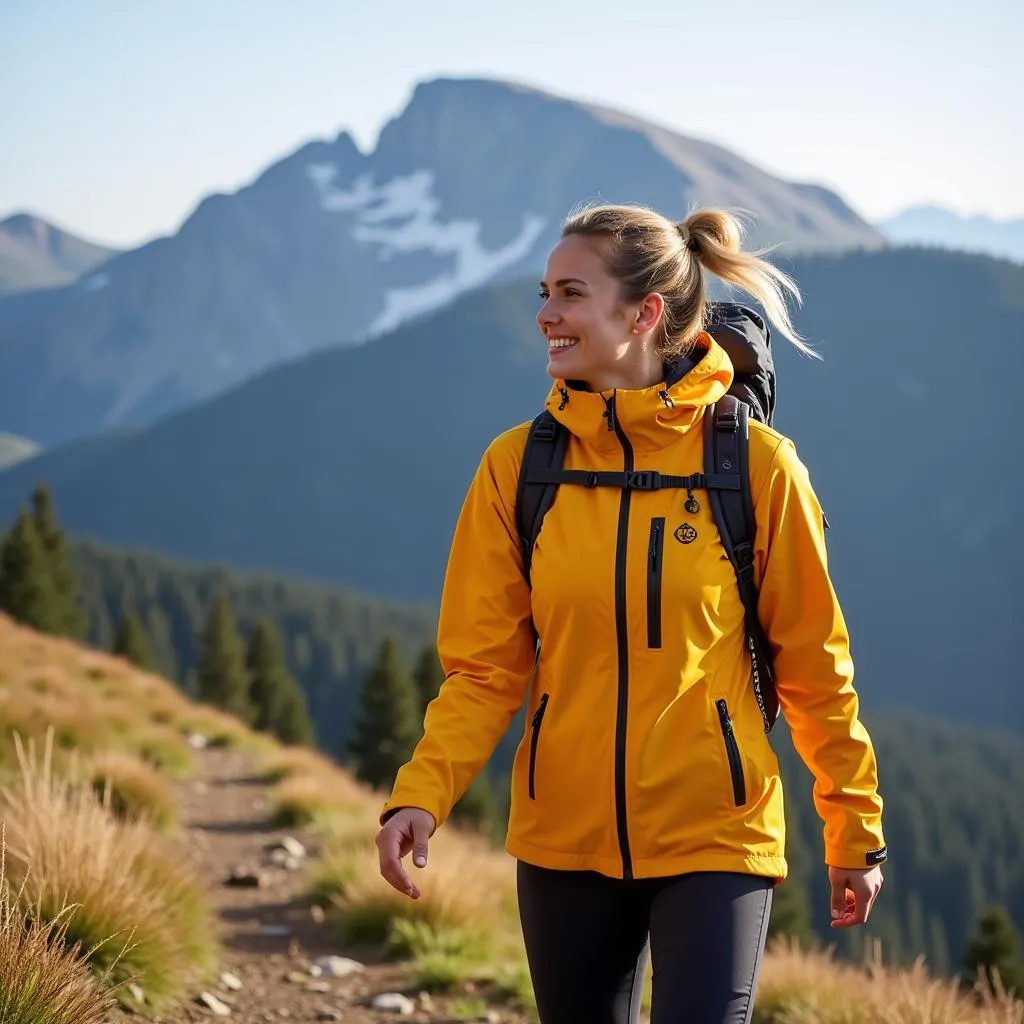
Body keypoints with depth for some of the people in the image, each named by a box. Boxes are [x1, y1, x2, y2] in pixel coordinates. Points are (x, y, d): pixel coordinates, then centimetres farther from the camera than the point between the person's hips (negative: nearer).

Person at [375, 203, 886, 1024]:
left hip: (713, 835, -3)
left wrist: (856, 832, 4)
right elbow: (485, 666, 0)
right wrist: (423, 794, -16)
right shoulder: (518, 465, -2)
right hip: (564, 839, 3)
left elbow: (814, 663, -1)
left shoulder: (755, 462, -8)